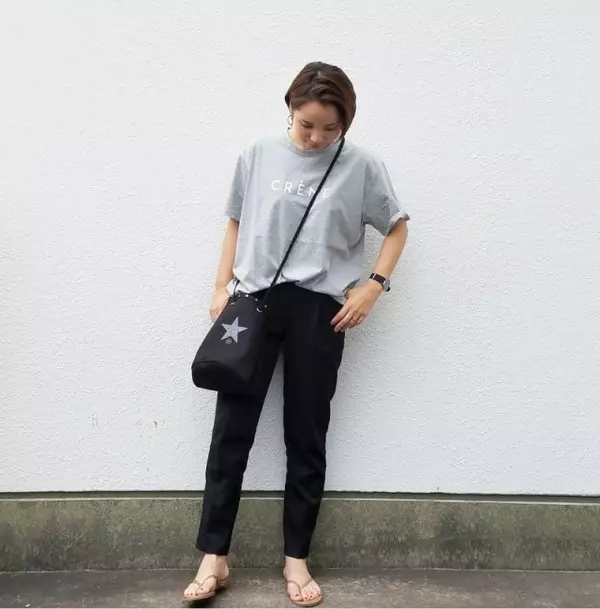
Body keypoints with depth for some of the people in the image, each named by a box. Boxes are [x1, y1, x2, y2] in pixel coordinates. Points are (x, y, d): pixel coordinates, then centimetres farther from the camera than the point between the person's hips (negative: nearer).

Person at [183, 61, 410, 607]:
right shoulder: (259, 155, 4)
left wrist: (373, 285, -3)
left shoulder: (361, 166, 0)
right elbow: (236, 223, 13)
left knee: (306, 435, 6)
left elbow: (397, 226, 9)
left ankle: (297, 559, 20)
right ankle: (214, 557, 14)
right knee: (231, 429, 1)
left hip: (318, 308, -1)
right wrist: (222, 286, 6)